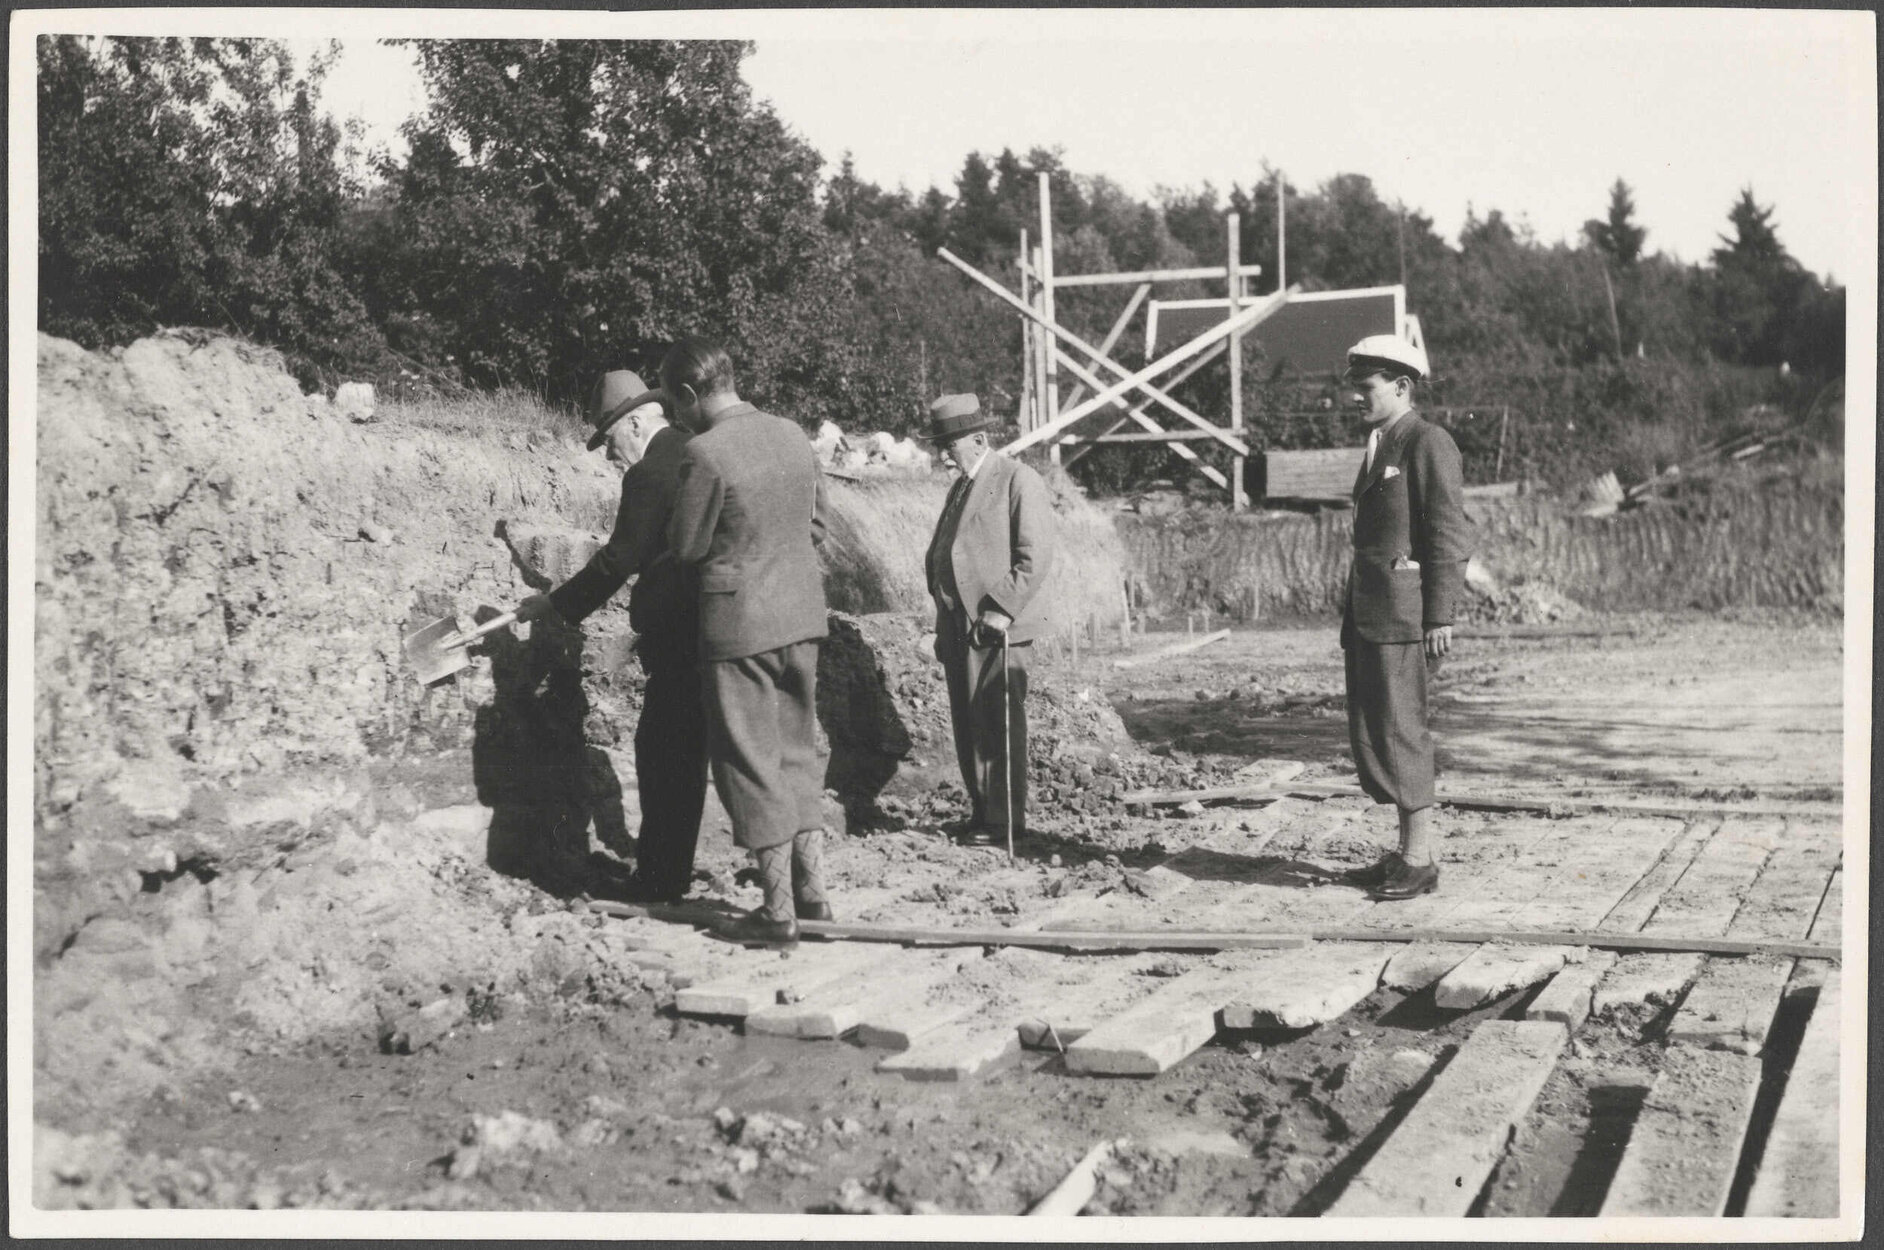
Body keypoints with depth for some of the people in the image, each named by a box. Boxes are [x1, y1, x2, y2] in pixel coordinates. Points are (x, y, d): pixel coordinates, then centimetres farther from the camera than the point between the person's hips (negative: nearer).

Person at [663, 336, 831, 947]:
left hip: (739, 622, -7)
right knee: (797, 752, 17)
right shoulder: (792, 434, 4)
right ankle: (812, 892, 21)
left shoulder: (705, 453, -17)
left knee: (750, 761, 2)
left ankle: (778, 912, 6)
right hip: (802, 615, 7)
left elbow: (686, 546, -10)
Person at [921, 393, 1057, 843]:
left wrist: (1001, 610, -17)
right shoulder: (961, 487, 21)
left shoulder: (1019, 480, -4)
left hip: (997, 626, -8)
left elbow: (1036, 557, -11)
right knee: (967, 726, 8)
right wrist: (944, 624, 15)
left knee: (998, 726, -7)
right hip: (957, 626, 8)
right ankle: (981, 813, 14)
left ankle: (1007, 820, -2)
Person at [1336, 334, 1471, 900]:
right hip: (1367, 612, 9)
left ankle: (1419, 862, 0)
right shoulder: (1379, 447, 20)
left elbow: (1449, 535, -13)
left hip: (1403, 609, -9)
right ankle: (1406, 853, 17)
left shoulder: (1428, 443, -7)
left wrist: (1440, 617, -18)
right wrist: (1353, 615, 17)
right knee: (1369, 732, 10)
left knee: (1400, 730, -7)